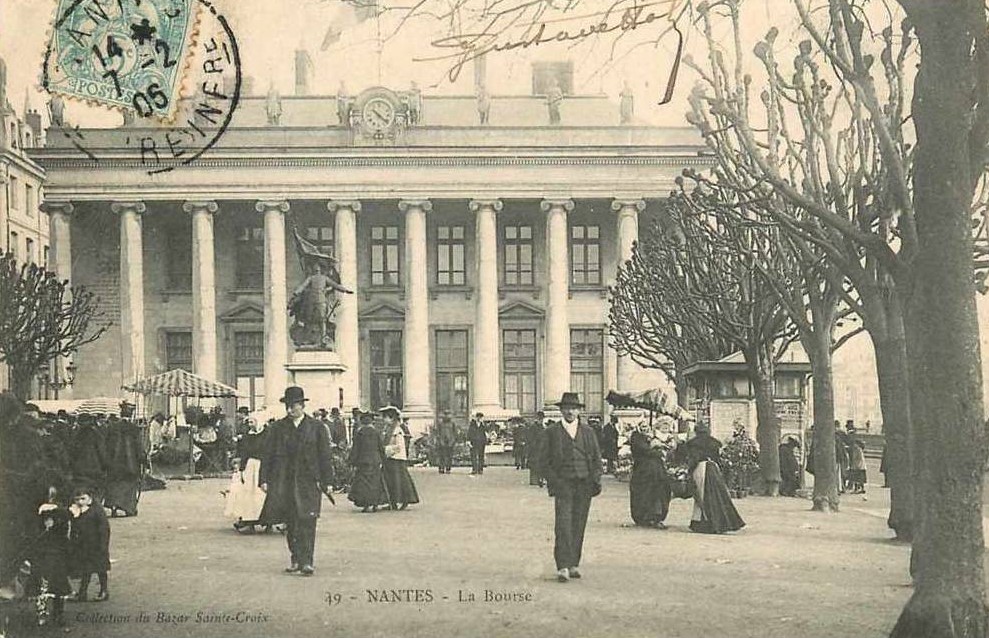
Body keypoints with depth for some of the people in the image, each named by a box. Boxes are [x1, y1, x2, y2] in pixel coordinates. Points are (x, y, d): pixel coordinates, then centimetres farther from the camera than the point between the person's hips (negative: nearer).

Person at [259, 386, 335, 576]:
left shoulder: (317, 428, 4)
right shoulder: (278, 428, 9)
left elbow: (324, 457, 4)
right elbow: (268, 455, 9)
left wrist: (327, 482, -1)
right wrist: (264, 479, 1)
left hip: (308, 482, -2)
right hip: (283, 483, 3)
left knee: (307, 523, -9)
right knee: (290, 524, 7)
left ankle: (306, 562, -8)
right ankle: (296, 560, 16)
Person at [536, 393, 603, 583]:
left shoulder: (588, 432, 14)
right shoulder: (551, 432, 6)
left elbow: (596, 458, 15)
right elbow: (544, 461, 5)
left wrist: (596, 480, 1)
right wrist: (554, 481, -7)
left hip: (584, 485, 3)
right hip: (563, 484, -3)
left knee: (578, 526, 3)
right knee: (563, 524, -13)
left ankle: (574, 564, 11)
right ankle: (563, 567, -16)